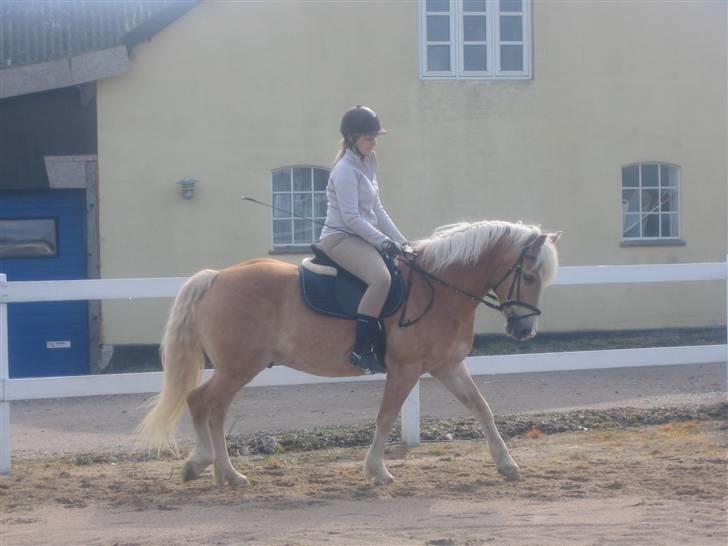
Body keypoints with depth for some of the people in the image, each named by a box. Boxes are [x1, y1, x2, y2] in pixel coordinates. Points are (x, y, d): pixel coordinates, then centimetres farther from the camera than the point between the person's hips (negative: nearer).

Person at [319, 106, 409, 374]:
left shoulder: (367, 164, 15)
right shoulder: (346, 169, -14)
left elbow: (377, 210, 19)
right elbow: (351, 217, -20)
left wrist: (401, 241, 13)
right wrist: (384, 242, -20)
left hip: (360, 237, 10)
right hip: (340, 238, -10)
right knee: (381, 277, -32)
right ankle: (361, 350, -33)